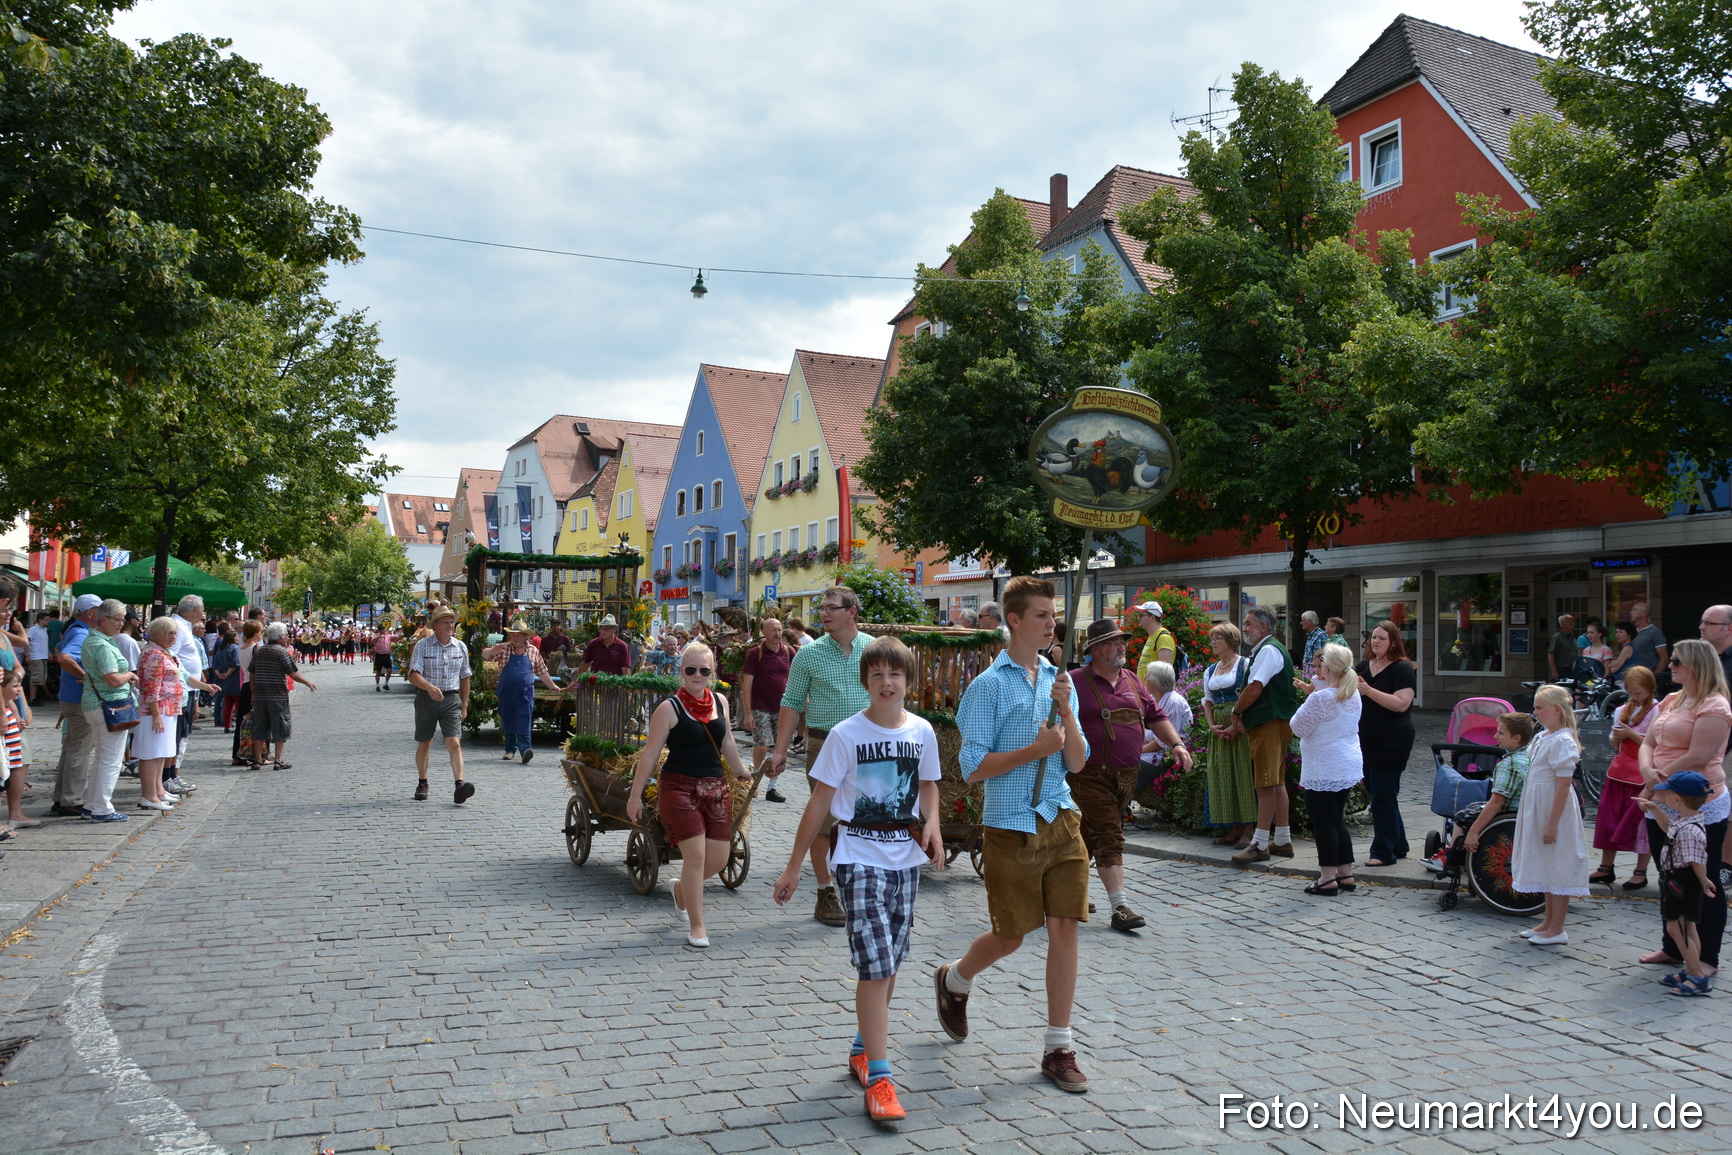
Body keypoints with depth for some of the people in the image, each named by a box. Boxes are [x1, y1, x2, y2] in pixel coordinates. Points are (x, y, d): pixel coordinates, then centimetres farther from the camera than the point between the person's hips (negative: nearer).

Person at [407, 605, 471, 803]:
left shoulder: (461, 647, 6)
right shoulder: (422, 646, -4)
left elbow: (465, 677, 15)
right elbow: (413, 675, -14)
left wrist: (464, 705, 15)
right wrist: (429, 687, -33)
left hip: (451, 700, 1)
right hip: (426, 699, -1)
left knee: (454, 743, -13)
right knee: (424, 744, 11)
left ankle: (459, 787, -23)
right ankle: (422, 784, 28)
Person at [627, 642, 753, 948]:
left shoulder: (720, 702, 7)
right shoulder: (669, 708, -8)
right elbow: (650, 753, -6)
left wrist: (741, 771, 34)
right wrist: (635, 796, -6)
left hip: (716, 788, 6)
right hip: (680, 788, -6)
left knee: (719, 858, 6)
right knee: (696, 855, -9)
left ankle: (681, 889, 37)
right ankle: (696, 926, 8)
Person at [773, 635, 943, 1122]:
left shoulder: (922, 732, 1)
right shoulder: (846, 735, -10)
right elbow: (819, 802, -6)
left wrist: (932, 825, -3)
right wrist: (793, 867, -4)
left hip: (905, 859, 5)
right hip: (858, 858, -4)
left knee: (889, 964, 13)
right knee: (874, 963, -12)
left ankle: (862, 1048, 34)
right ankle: (879, 1080, -7)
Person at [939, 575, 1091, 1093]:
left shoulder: (1059, 680, 9)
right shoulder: (988, 685, -7)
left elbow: (1077, 763, 8)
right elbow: (973, 768, -11)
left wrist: (1066, 711, -8)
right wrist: (1035, 750, -19)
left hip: (1061, 821, 4)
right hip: (1011, 827, -4)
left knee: (1064, 929, 1)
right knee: (1009, 938, 7)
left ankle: (1059, 1049, 13)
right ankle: (953, 980, 38)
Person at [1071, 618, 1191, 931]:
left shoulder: (1132, 681, 14)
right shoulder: (1077, 682, -7)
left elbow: (1156, 717, 16)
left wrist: (1176, 744, 3)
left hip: (1127, 775, 6)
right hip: (1092, 774, -6)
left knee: (1093, 834, 14)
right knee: (1110, 837, -10)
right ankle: (1120, 907, -9)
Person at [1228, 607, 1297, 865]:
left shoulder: (1268, 650, -13)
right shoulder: (1272, 649, 20)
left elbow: (1255, 689, -21)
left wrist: (1236, 711, -6)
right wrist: (1241, 719, 12)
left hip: (1269, 725, -11)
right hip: (1276, 723, 11)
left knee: (1266, 785, -9)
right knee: (1277, 783, 14)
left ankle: (1260, 845, -7)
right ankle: (1282, 840, 20)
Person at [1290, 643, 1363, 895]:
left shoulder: (1320, 698, -20)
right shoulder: (1354, 696, 6)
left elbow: (1299, 727, -11)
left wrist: (1307, 696, -1)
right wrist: (1311, 692, 15)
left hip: (1323, 771, -8)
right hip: (1348, 767, 8)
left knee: (1323, 822, 0)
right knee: (1337, 820, 17)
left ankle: (1328, 878, 3)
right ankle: (1346, 874, 21)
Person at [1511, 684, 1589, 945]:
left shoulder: (1562, 742, -18)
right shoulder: (1542, 738, 11)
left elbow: (1563, 786, -20)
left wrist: (1552, 823, -22)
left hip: (1555, 809, -10)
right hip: (1537, 809, 10)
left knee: (1557, 868, -1)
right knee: (1545, 867, 16)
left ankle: (1557, 929, 7)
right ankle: (1548, 921, 27)